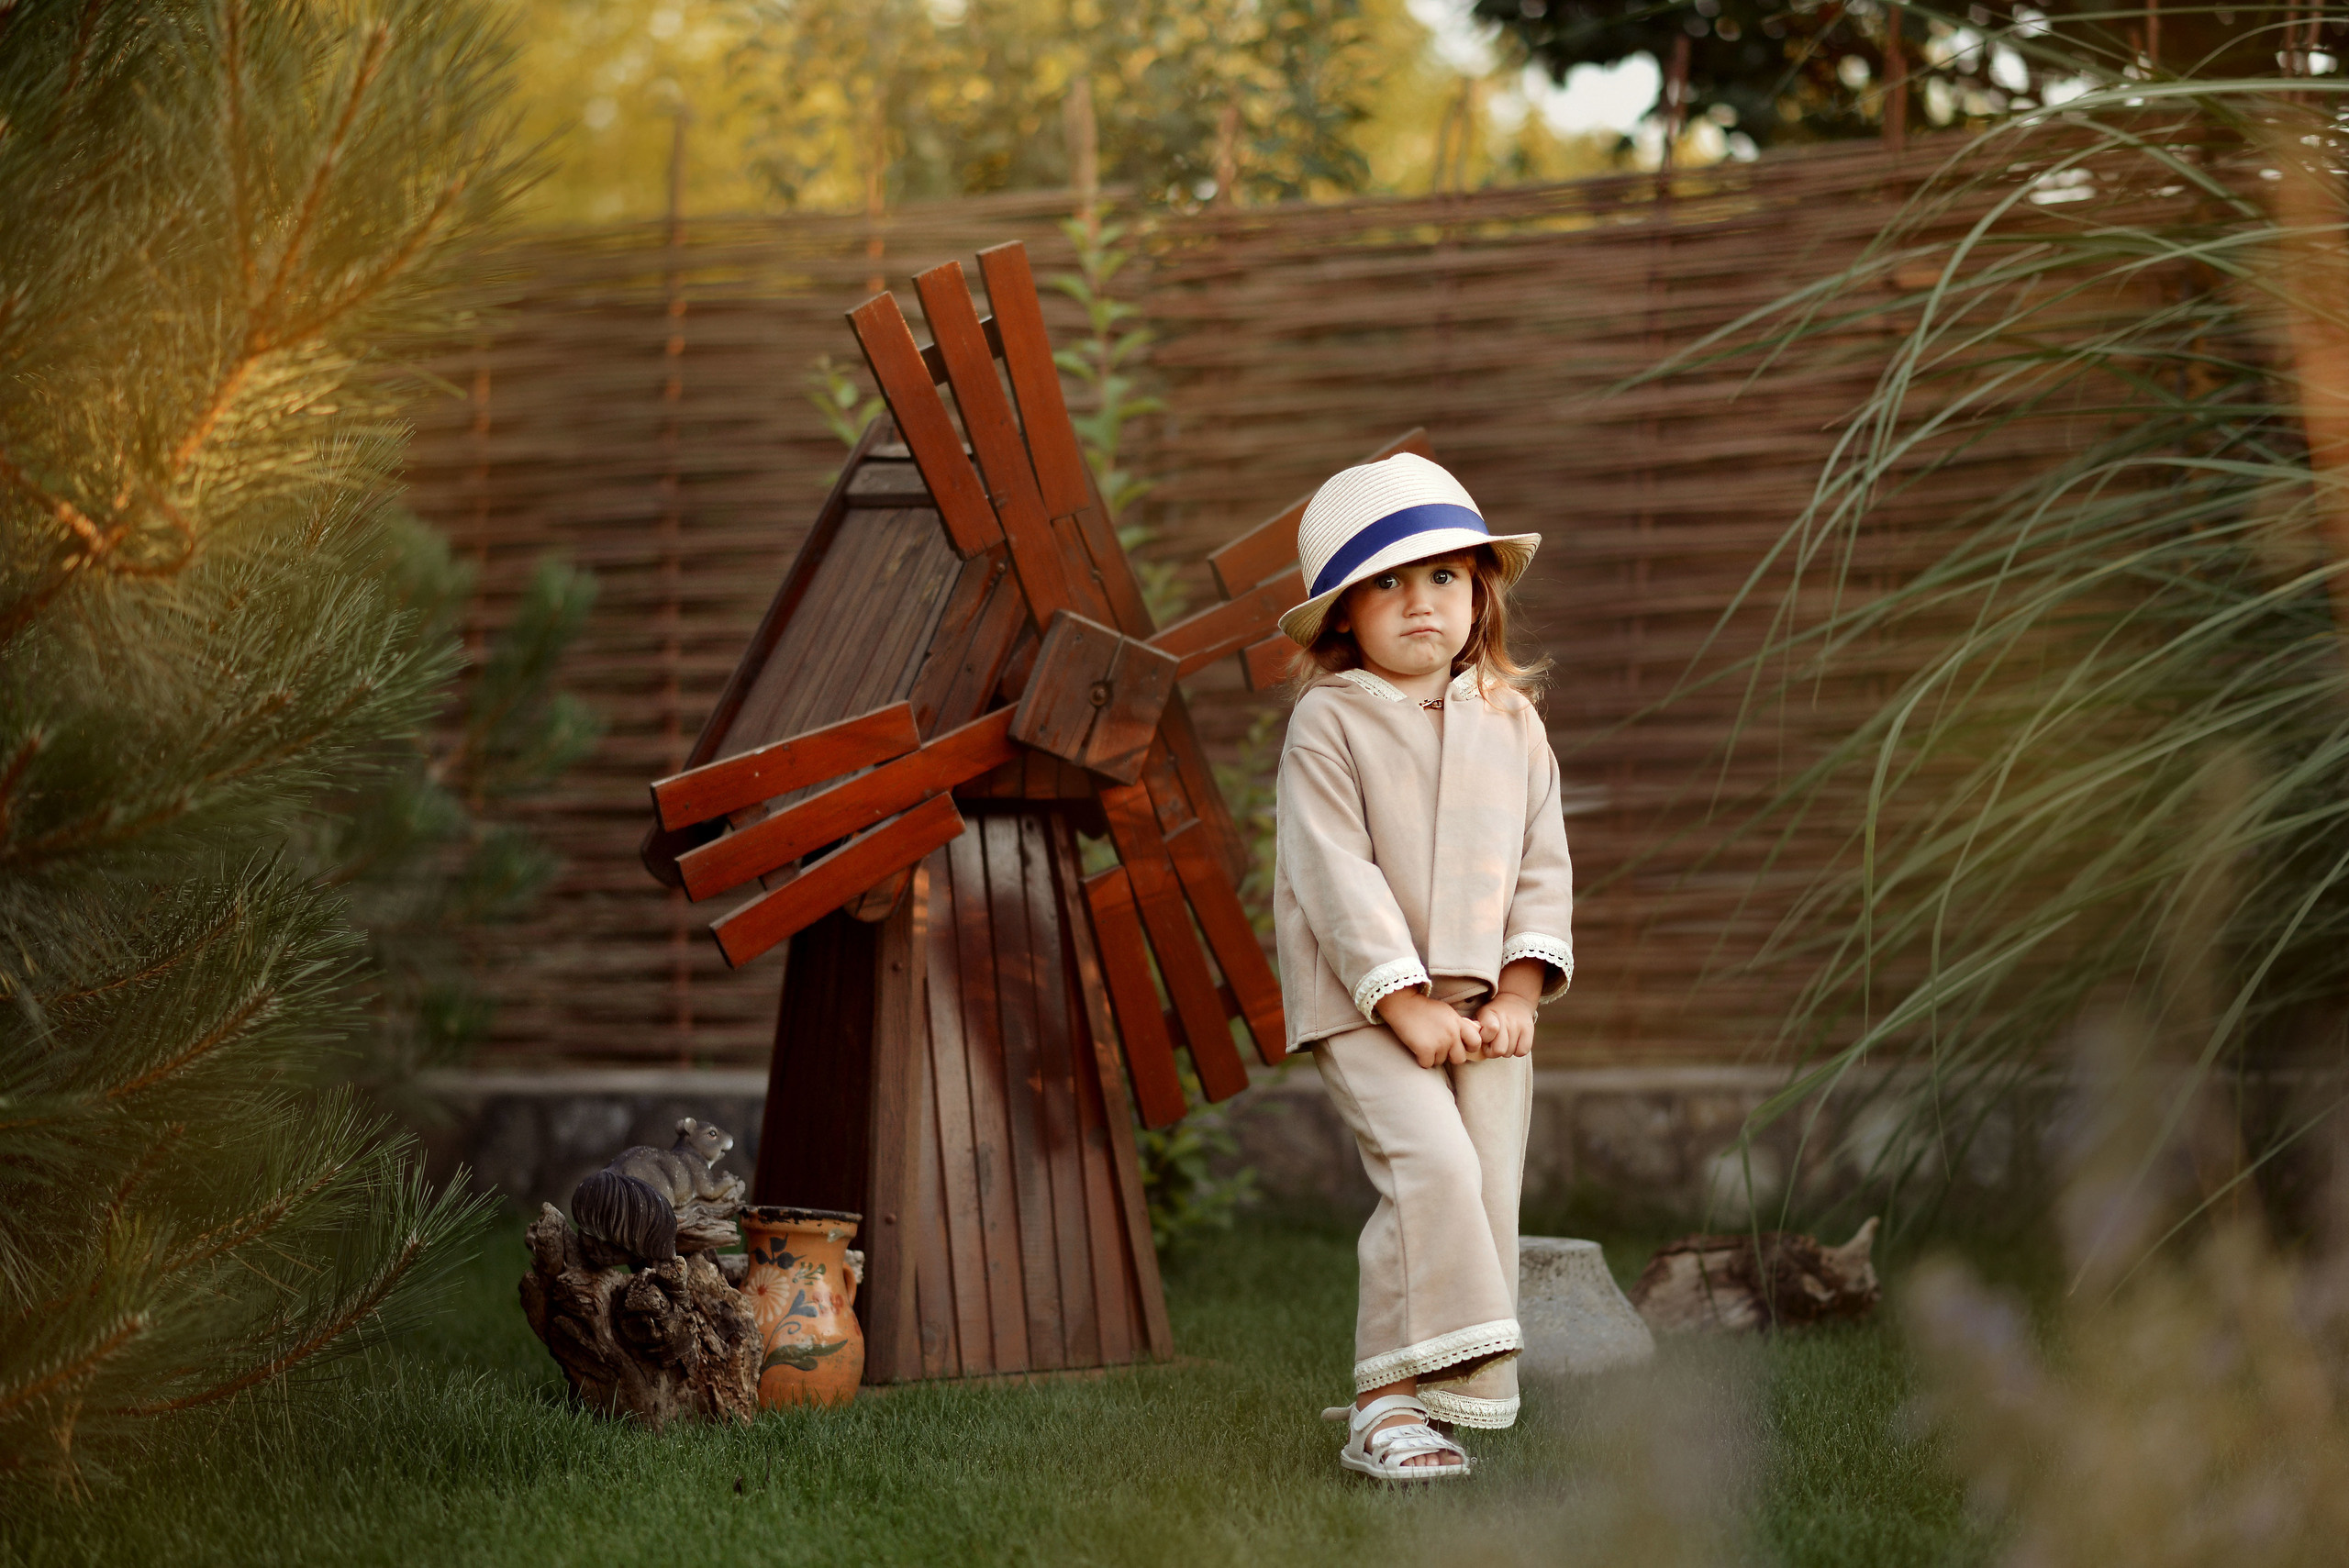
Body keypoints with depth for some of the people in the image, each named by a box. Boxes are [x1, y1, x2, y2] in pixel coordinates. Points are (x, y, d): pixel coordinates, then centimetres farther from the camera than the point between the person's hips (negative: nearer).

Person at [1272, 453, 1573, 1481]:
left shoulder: (1511, 723, 11)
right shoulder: (1328, 723, -4)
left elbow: (1543, 864, 10)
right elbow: (1337, 875, -11)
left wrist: (1516, 992, -3)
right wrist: (1407, 1004, -16)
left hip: (1484, 1000, 5)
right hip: (1361, 1003, -5)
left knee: (1491, 1191, -2)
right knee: (1432, 1162, -22)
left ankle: (1456, 1399, 7)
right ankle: (1389, 1400, -18)